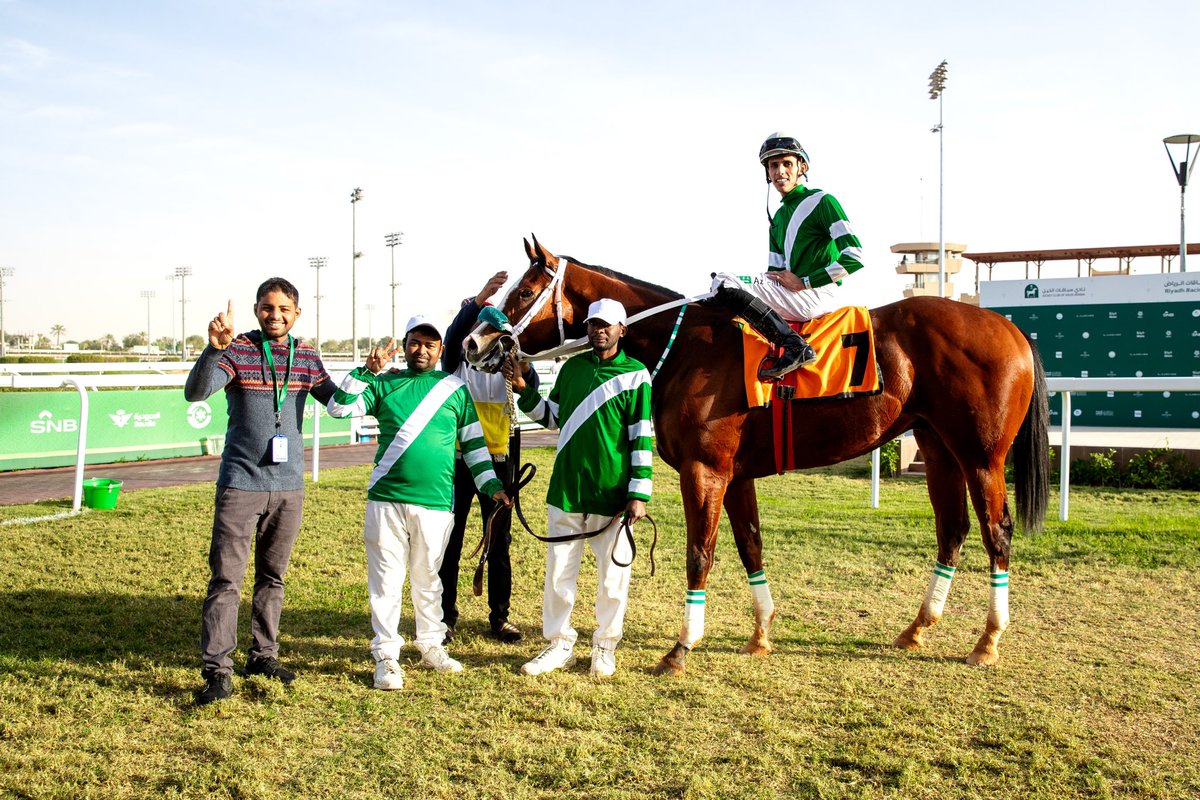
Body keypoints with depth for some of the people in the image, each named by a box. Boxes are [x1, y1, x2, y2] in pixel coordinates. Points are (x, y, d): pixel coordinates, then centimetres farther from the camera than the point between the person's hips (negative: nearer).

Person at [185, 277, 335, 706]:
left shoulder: (307, 357, 6)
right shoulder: (237, 350, -7)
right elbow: (195, 392, -21)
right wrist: (214, 349, -38)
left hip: (289, 486, 4)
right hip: (240, 483, -4)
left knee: (273, 576, 13)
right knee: (226, 579, -5)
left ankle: (263, 655, 25)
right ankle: (217, 671, -2)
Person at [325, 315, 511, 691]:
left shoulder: (455, 389, 8)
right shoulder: (384, 384, 7)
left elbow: (474, 443, 11)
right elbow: (339, 407, -4)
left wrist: (491, 485, 4)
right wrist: (368, 370, -12)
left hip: (435, 504, 1)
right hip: (386, 500, 0)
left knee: (428, 579, 13)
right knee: (386, 579, 3)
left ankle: (431, 646, 28)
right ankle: (386, 656, 12)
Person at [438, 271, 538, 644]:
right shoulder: (456, 362, 2)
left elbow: (532, 385, -13)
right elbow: (454, 334, -20)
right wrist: (480, 297, -36)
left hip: (497, 461, 2)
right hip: (458, 460, -1)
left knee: (499, 543, 7)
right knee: (450, 541, 4)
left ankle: (499, 617, 17)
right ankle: (446, 616, 14)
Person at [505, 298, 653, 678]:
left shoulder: (635, 375, -4)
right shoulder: (572, 367, 8)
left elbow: (641, 440, -7)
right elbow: (553, 417, 19)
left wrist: (639, 494, -11)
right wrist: (524, 390, 4)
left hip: (612, 494, -4)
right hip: (566, 488, 4)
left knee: (612, 575, 7)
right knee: (558, 571, 9)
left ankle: (605, 647, 24)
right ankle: (559, 644, 24)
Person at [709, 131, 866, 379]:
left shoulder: (821, 201, -2)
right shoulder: (778, 218, 22)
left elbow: (854, 256, -12)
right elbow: (774, 271, 21)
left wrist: (803, 282, -13)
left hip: (819, 296, -9)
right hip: (794, 297, 9)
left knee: (723, 283, -19)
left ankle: (795, 347, -27)